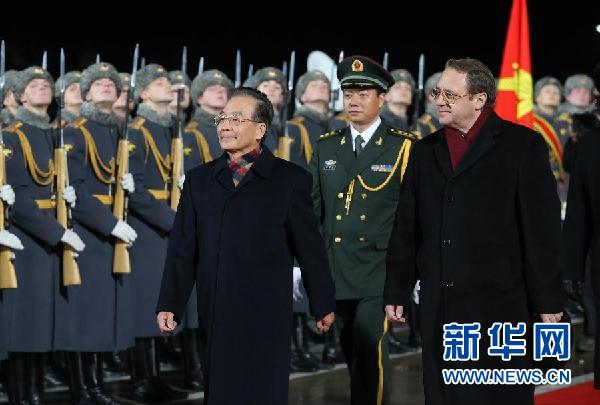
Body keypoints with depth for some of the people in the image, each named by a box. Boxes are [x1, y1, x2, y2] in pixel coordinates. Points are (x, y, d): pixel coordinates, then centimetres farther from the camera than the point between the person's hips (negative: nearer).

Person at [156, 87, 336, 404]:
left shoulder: (290, 179, 1)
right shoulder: (199, 179, 11)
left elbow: (309, 247, 4)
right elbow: (182, 248, 8)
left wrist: (323, 305, 7)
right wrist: (169, 305, 2)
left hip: (266, 315, -3)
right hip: (214, 315, 3)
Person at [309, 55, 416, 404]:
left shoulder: (403, 147, -2)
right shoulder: (327, 146, 11)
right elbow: (312, 209, 13)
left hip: (379, 272, -4)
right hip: (336, 271, 5)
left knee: (370, 357, -11)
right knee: (354, 359, 12)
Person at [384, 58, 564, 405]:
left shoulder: (523, 145, -1)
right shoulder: (427, 151, 14)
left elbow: (542, 228, -4)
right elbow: (407, 229, 15)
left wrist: (548, 300, -7)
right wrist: (396, 293, 11)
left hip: (498, 300, -5)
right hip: (439, 305, 5)